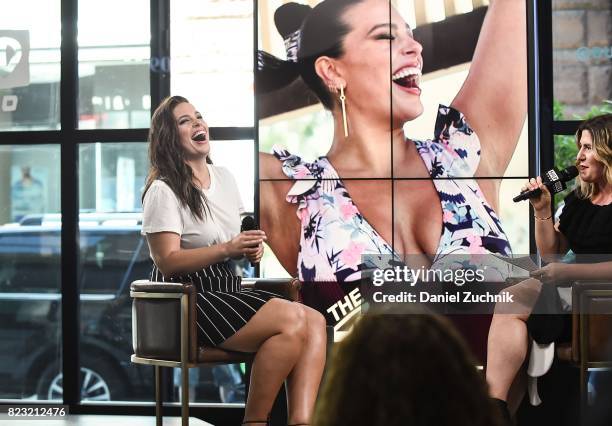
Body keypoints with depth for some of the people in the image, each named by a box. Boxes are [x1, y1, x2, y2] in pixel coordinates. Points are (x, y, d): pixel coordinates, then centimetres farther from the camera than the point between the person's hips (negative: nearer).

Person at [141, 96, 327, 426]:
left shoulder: (224, 177, 14)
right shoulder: (163, 190, -9)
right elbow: (167, 262, -16)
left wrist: (251, 249, 0)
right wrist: (227, 249, -25)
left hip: (228, 289, 8)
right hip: (187, 300, -8)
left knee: (315, 321, -15)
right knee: (291, 322, -25)